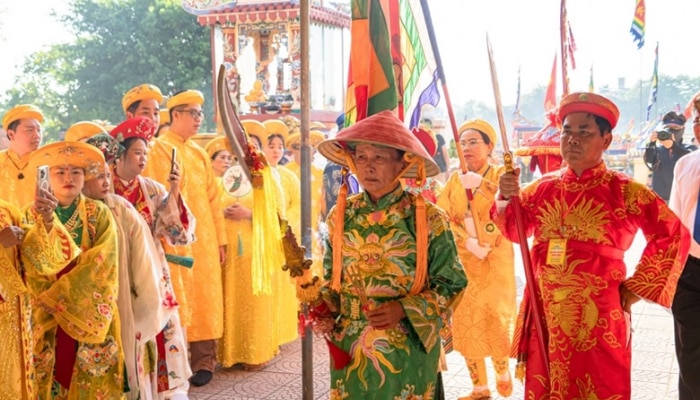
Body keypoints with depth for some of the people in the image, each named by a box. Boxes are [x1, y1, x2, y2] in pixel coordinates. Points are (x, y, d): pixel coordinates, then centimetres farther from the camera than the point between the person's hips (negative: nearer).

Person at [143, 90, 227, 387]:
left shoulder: (199, 153, 15)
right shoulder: (158, 150, -4)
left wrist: (220, 238, 12)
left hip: (204, 238, 6)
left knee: (205, 296, 7)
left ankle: (204, 360, 15)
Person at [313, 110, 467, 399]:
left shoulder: (428, 219, -11)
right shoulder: (341, 215, -1)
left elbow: (452, 283, -5)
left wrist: (404, 309, -18)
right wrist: (323, 310, -8)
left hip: (409, 351, -3)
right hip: (350, 349, 3)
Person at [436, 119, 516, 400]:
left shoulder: (500, 174, -2)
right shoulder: (454, 180, 8)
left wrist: (481, 183, -35)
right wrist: (467, 241, -16)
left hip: (496, 259, -3)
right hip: (463, 260, 4)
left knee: (496, 318, -9)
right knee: (466, 321, 4)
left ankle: (502, 370, 21)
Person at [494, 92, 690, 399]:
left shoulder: (623, 190, -6)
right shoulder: (544, 187, 7)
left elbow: (673, 235, -5)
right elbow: (514, 229, 6)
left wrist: (635, 288, -4)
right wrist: (506, 198, -14)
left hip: (597, 314, -4)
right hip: (546, 311, 4)